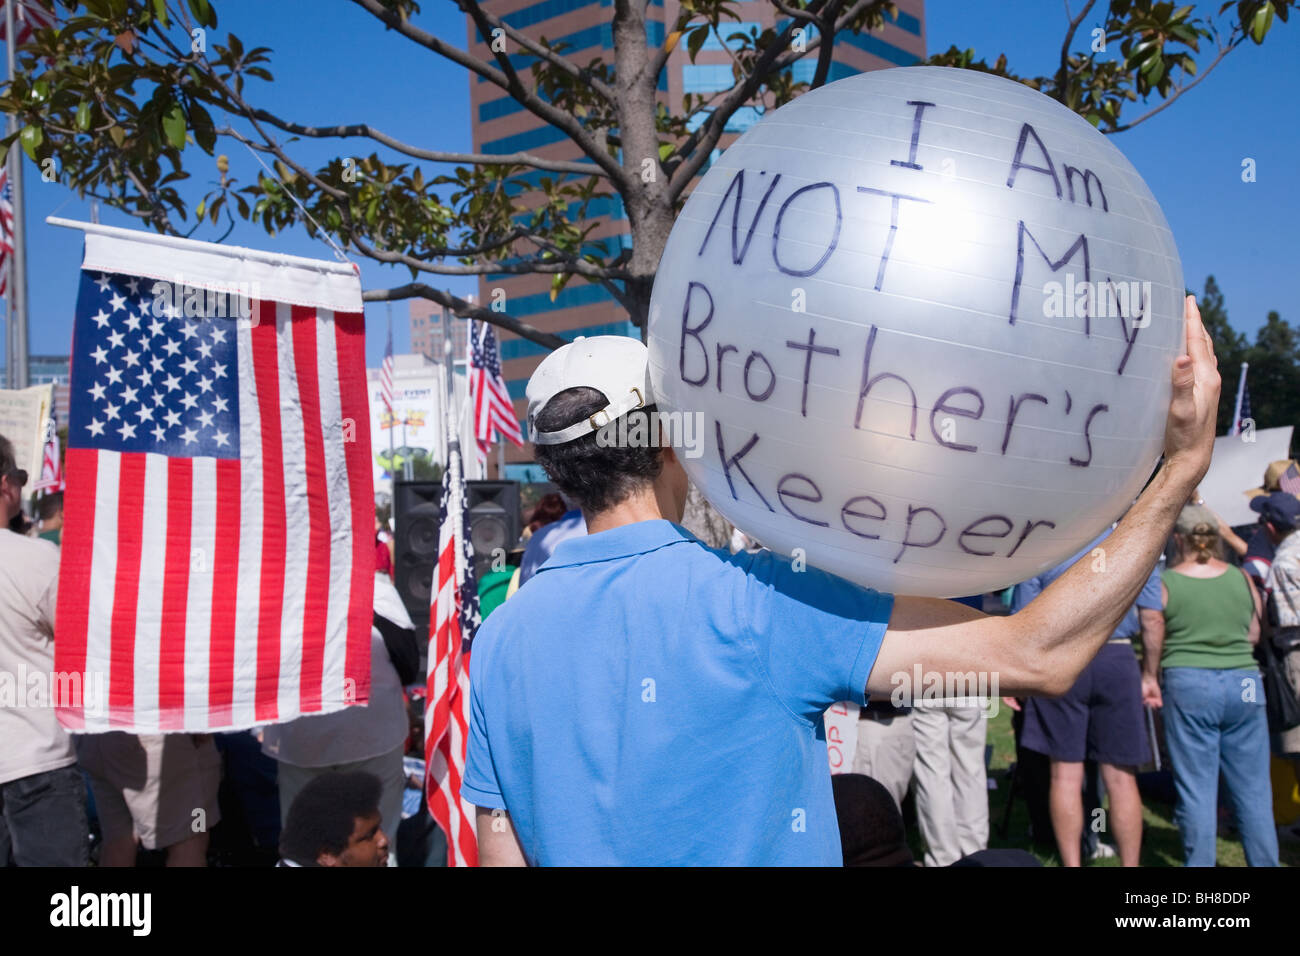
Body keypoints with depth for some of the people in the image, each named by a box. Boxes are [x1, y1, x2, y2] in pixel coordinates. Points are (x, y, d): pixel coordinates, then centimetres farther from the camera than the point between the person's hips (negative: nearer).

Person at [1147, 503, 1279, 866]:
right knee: (1253, 788, 9)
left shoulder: (1165, 582, -5)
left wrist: (1149, 679, 15)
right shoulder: (1242, 579, 4)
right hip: (1244, 685, 3)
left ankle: (1200, 862, 7)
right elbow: (1255, 635, 12)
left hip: (1188, 686, -3)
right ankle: (1265, 860, 15)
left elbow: (1154, 641, 0)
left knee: (1196, 789, 3)